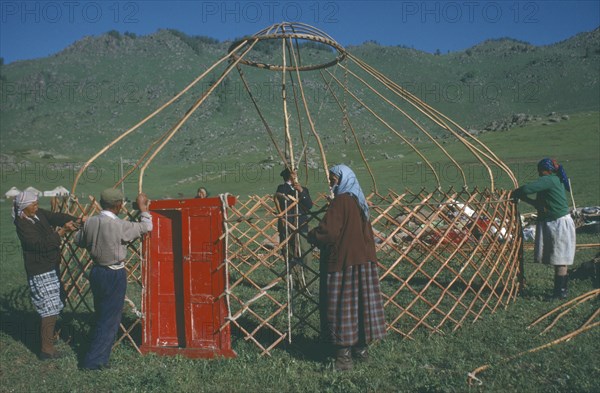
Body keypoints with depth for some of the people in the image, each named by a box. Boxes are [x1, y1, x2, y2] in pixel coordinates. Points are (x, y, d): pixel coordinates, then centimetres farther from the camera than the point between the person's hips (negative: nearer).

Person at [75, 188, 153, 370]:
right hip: (114, 275, -7)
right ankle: (94, 361, 9)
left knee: (101, 315, 21)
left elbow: (78, 240, 12)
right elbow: (146, 227, -10)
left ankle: (98, 355, 35)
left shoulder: (89, 222, -4)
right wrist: (143, 208, 5)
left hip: (96, 272, 7)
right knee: (109, 319, 5)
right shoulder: (120, 226, -21)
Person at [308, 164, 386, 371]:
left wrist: (311, 235, 0)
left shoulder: (340, 201, -15)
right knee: (361, 302, 14)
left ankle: (344, 356, 2)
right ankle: (362, 348, 26)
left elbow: (327, 232, -21)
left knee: (342, 306, -2)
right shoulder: (359, 202, 12)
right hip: (364, 260, 9)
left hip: (342, 262, -9)